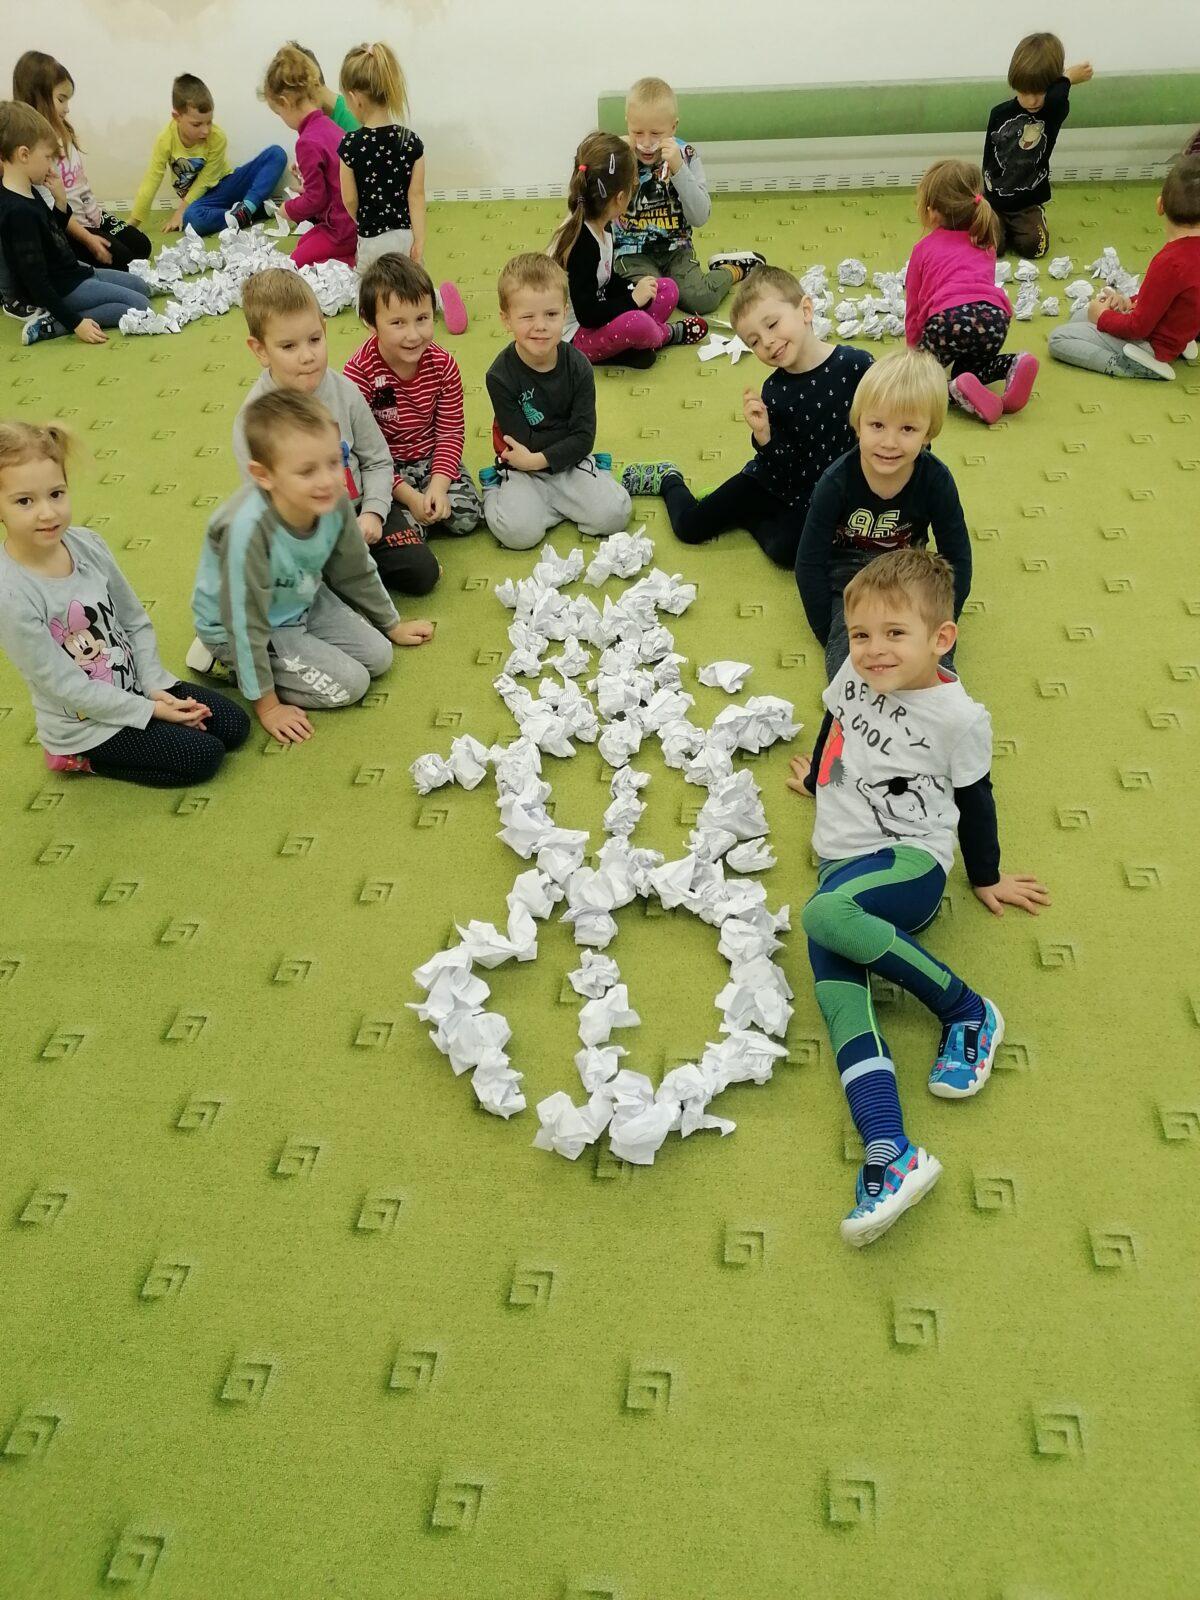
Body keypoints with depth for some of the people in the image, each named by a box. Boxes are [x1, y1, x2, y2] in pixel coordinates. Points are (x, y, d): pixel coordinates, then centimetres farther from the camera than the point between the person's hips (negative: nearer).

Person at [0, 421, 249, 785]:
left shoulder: (87, 543, -10)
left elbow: (136, 621, 2)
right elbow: (65, 685, -22)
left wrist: (155, 684, -8)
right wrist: (150, 710, -17)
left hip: (133, 684, 6)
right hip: (84, 725, -6)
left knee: (234, 725, 2)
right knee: (204, 756, -12)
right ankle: (83, 758, 5)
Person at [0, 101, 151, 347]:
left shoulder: (28, 194, 4)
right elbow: (35, 280, -26)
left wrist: (60, 201, 0)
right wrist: (75, 323, -27)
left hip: (72, 273, 10)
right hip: (62, 290, -10)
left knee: (139, 285, 20)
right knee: (139, 305, -13)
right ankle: (53, 323, -15)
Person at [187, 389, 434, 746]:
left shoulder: (334, 501, -20)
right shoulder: (248, 529, -39)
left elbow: (356, 571, 1)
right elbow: (246, 623, -29)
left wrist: (392, 626, 15)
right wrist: (267, 705, -20)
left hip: (304, 602, 7)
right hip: (237, 625, -7)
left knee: (377, 655, 1)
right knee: (348, 684, -13)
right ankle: (230, 662, 3)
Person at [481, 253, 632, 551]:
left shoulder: (578, 367, -9)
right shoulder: (501, 375, -16)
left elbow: (584, 438, -12)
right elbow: (524, 441, -17)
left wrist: (538, 459, -21)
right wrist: (569, 435, -12)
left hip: (569, 461, 2)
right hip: (521, 467, -2)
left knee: (613, 515, -17)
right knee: (518, 531, -27)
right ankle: (495, 488, 4)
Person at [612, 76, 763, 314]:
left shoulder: (686, 157, -4)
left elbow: (700, 218, -14)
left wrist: (678, 168, -24)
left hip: (675, 249, 1)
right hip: (632, 253, -1)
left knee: (699, 299, -21)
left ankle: (734, 269, 11)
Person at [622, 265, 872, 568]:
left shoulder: (856, 365, -19)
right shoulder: (774, 391, -11)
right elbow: (785, 468, -11)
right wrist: (763, 435, -30)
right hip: (773, 483, 2)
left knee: (786, 550, -29)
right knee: (689, 526, 2)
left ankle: (747, 519, 4)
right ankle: (668, 479, 36)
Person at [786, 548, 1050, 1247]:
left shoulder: (959, 716, -7)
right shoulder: (854, 676, 8)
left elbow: (976, 799, 7)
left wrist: (987, 877, 18)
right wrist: (817, 778, 46)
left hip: (911, 863, -5)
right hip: (843, 863, 6)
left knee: (826, 915, -37)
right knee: (837, 990, -22)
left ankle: (969, 1010, -19)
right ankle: (890, 1155, -35)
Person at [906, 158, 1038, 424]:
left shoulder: (924, 248, 21)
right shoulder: (985, 242, 32)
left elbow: (914, 304, 23)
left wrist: (914, 346, 36)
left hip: (949, 318, -5)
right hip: (994, 316, 5)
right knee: (967, 370, 29)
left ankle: (960, 394, -20)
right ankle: (1012, 365, -3)